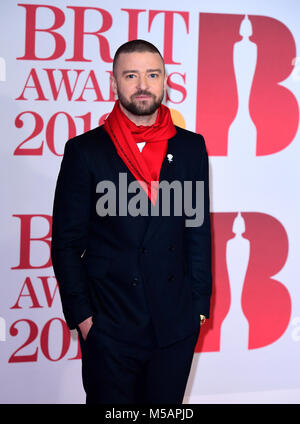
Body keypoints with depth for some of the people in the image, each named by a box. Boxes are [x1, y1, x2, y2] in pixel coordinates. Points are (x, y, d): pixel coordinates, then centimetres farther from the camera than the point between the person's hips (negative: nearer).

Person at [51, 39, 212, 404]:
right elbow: (66, 242, -1)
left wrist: (199, 304, 4)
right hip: (109, 328, -2)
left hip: (176, 326, 2)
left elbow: (199, 231, 7)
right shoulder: (85, 151, -2)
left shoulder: (191, 147, 4)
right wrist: (81, 315, -5)